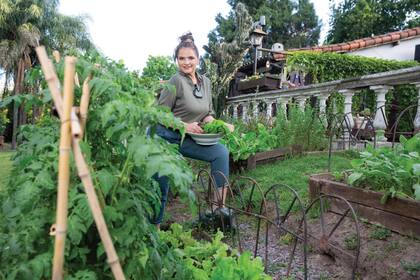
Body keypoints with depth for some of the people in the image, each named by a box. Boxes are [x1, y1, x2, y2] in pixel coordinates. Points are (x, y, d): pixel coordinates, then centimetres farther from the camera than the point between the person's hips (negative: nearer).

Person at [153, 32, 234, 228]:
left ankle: (219, 206, -5)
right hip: (164, 137, -5)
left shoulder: (205, 82, 5)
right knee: (161, 186, -1)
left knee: (221, 152, -11)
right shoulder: (176, 81, -16)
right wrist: (184, 125, -23)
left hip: (186, 139, 6)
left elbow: (208, 114, 13)